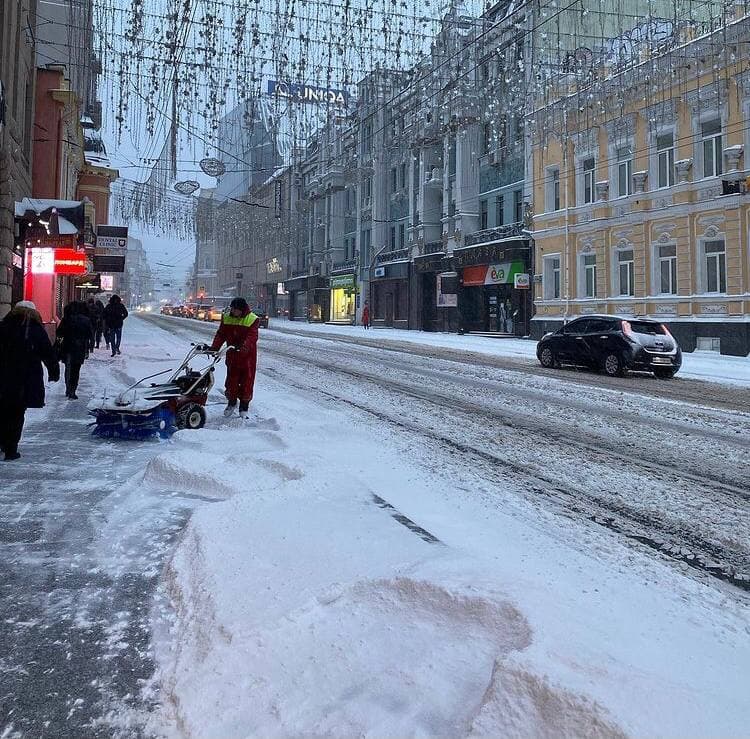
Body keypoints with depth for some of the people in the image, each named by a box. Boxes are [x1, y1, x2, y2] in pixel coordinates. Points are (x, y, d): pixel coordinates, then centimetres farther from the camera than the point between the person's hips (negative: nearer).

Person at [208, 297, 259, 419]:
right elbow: (220, 334, 1)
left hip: (248, 356, -3)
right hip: (232, 356, 3)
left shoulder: (252, 319, -11)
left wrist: (243, 347, -39)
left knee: (246, 382, 3)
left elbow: (252, 337, -21)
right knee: (231, 380, 9)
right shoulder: (226, 318, 2)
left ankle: (244, 408, 16)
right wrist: (214, 347, -15)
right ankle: (231, 402, 31)